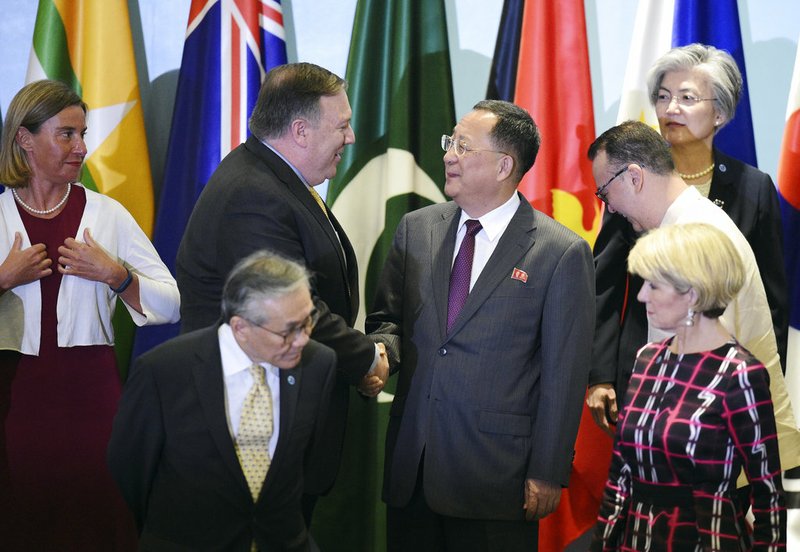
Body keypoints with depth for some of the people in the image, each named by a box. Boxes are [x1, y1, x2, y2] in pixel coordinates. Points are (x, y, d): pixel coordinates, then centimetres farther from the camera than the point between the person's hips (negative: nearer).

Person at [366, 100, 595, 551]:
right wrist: (382, 352, -8)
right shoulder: (416, 229, 8)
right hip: (411, 462, 4)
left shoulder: (562, 253, -6)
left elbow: (564, 376, -6)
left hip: (496, 473, -4)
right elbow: (387, 317, 16)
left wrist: (547, 474, -8)